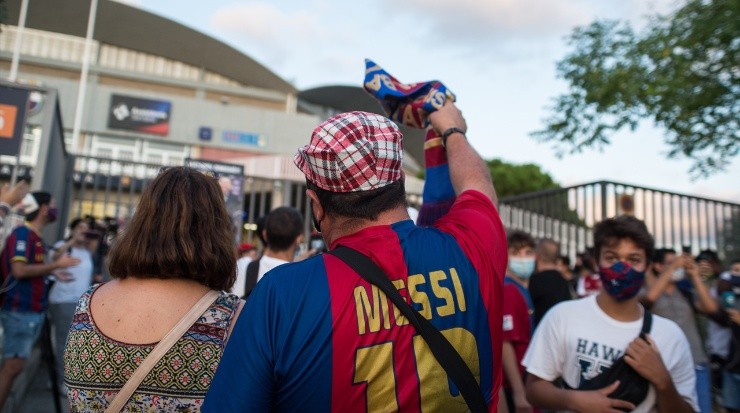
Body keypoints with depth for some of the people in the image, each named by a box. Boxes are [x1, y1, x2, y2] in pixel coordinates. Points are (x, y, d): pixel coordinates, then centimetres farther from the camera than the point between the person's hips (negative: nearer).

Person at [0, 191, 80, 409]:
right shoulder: (22, 233, -14)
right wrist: (56, 264, -18)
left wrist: (52, 272, 10)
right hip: (20, 311, -9)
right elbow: (19, 270, -24)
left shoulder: (35, 237, 13)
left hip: (33, 311, 9)